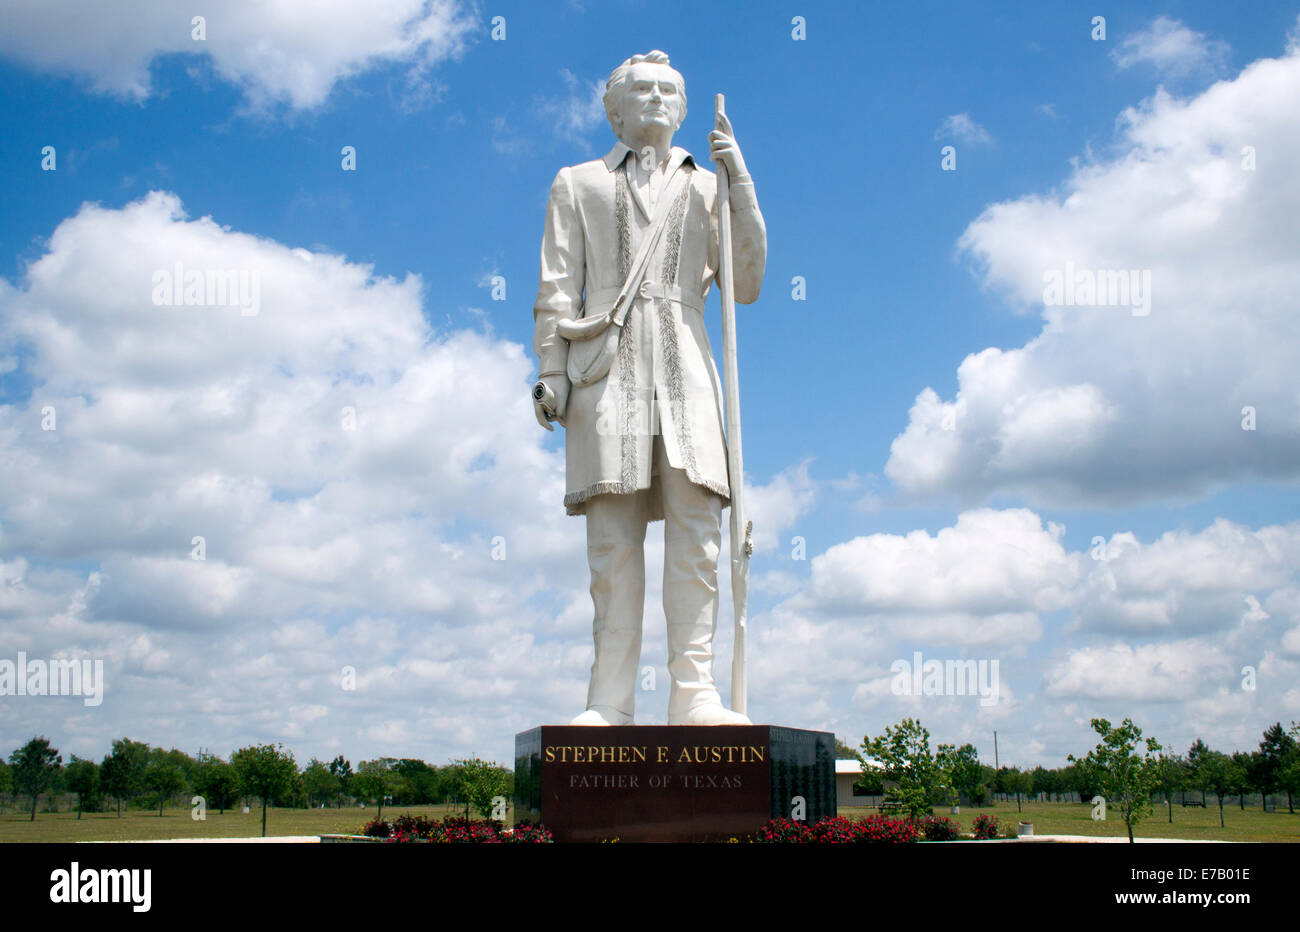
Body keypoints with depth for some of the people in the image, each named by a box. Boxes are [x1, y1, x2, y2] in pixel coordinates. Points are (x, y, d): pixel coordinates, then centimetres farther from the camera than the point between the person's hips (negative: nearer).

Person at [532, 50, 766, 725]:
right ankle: (610, 702, -7)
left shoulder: (706, 187, 22)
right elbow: (557, 288, 13)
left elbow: (746, 285, 11)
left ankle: (694, 693, -11)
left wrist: (740, 182, 5)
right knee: (613, 536, -8)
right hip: (608, 366, -1)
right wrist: (550, 372, 0)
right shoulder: (578, 184, 22)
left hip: (685, 366, 1)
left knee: (695, 528, -11)